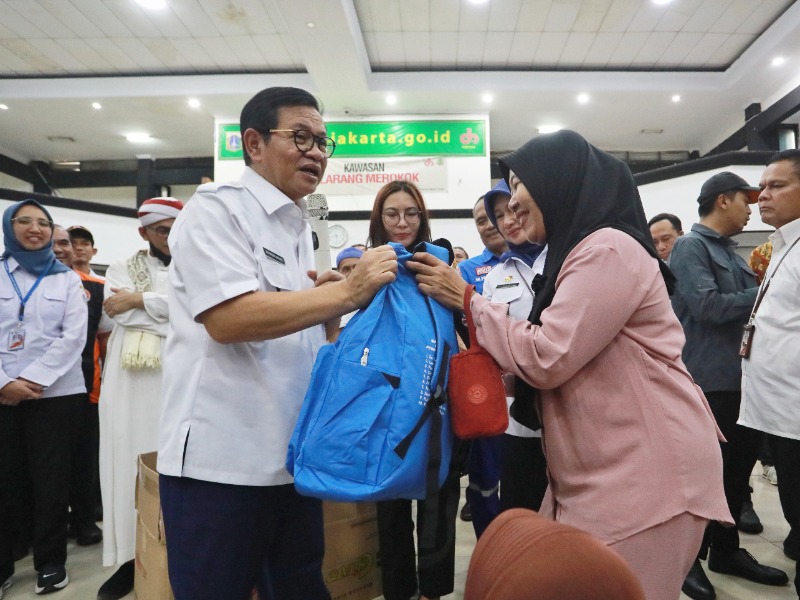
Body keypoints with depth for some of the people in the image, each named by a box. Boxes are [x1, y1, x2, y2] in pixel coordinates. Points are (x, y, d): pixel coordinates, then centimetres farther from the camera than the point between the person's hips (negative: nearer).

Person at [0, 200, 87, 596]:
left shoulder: (67, 279, 8)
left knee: (51, 478, 4)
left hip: (54, 391, -1)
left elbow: (74, 337, -2)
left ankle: (50, 562, 16)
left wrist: (33, 379, -12)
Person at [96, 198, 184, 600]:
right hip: (131, 379, 1)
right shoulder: (122, 269, 12)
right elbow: (119, 313, -5)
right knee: (130, 460, 3)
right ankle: (130, 557, 13)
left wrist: (140, 300, -8)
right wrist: (178, 320, -10)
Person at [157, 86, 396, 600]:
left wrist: (329, 304, -1)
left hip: (293, 454, 8)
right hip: (221, 459, -7)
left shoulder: (299, 228, 14)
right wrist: (348, 290, -21)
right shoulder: (216, 207, -10)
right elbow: (229, 319, -24)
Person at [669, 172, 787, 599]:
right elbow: (709, 306, -21)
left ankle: (725, 548, 32)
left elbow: (747, 303, 19)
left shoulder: (730, 251, 16)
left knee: (738, 465, 16)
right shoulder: (690, 247, -10)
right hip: (705, 381, -9)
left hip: (739, 378, 9)